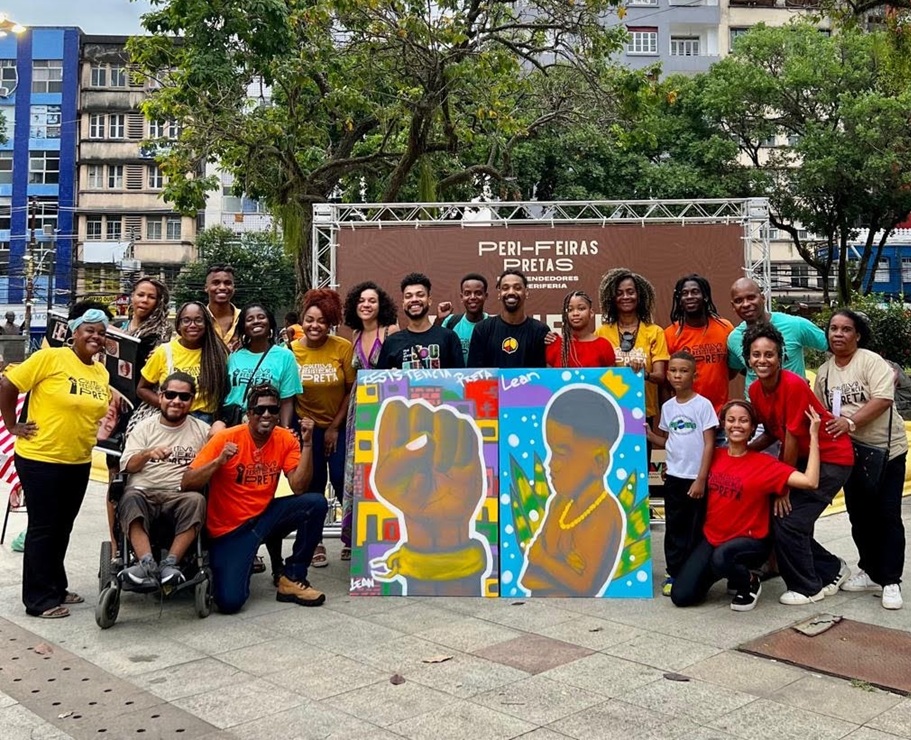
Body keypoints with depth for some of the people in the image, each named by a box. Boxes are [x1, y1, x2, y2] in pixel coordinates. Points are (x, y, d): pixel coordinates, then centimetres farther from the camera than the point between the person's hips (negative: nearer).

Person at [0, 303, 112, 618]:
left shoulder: (102, 372, 6)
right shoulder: (50, 357, -14)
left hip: (79, 463, 7)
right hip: (40, 459, -6)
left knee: (62, 528, 16)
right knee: (43, 528, 1)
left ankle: (56, 588, 30)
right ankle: (39, 599, 11)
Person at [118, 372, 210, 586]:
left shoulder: (201, 430, 15)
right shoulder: (144, 427, 17)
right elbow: (127, 466, 8)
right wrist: (147, 454, -12)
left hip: (180, 495, 0)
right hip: (144, 491, 1)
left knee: (196, 500, -34)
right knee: (130, 498, -34)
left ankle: (170, 563, -35)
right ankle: (147, 563, -41)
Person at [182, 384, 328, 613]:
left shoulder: (285, 439, -4)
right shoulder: (226, 438, -15)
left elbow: (299, 487, -14)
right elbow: (186, 484, -17)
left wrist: (307, 443, -21)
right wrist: (219, 461, -31)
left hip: (265, 515, 4)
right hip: (229, 529, -4)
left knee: (316, 503, -20)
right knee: (230, 601, -23)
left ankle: (293, 578, -4)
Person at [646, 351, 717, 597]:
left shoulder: (703, 405, -8)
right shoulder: (667, 407, 6)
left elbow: (709, 444, -10)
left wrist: (701, 479, -14)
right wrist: (648, 433, -3)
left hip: (695, 478, -4)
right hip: (673, 477, 4)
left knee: (695, 530, 4)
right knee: (674, 528, 9)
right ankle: (674, 573, 18)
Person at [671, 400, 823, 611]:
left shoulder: (764, 463, -12)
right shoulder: (715, 456, 0)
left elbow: (810, 482, -24)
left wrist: (813, 436, -24)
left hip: (749, 540, -5)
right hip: (711, 537, 5)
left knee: (721, 558, -41)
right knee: (681, 596, -6)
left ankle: (750, 582, -4)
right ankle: (733, 570, 20)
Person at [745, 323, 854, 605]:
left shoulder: (793, 385, -26)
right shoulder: (755, 390, -3)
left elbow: (792, 438, -22)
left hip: (831, 459, -8)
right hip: (802, 458, 8)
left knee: (788, 520, -12)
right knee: (778, 516, 5)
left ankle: (808, 587, 9)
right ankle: (831, 570, 26)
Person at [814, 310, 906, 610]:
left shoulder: (871, 361, -12)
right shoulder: (823, 372, 6)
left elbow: (883, 399, -23)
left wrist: (850, 421, -30)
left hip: (886, 449, -6)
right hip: (850, 452, 6)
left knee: (887, 515, -3)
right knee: (859, 515, 12)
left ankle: (890, 581, 3)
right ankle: (870, 572, 25)